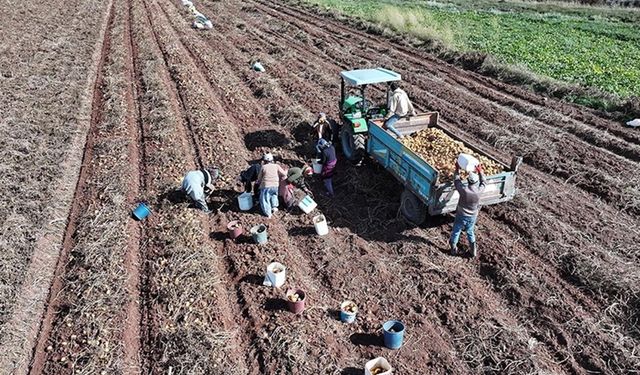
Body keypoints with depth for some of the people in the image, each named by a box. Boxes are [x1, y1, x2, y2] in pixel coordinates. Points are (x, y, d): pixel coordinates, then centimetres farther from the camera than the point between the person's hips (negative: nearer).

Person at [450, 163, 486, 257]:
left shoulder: (463, 189, -28)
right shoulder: (479, 191, -22)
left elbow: (456, 180, -9)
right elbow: (483, 184, 3)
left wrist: (457, 169, 2)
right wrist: (480, 172, 8)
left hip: (461, 215, -3)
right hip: (472, 217, 3)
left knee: (456, 232, 18)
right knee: (470, 232, 26)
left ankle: (453, 249, 31)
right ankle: (473, 250, 32)